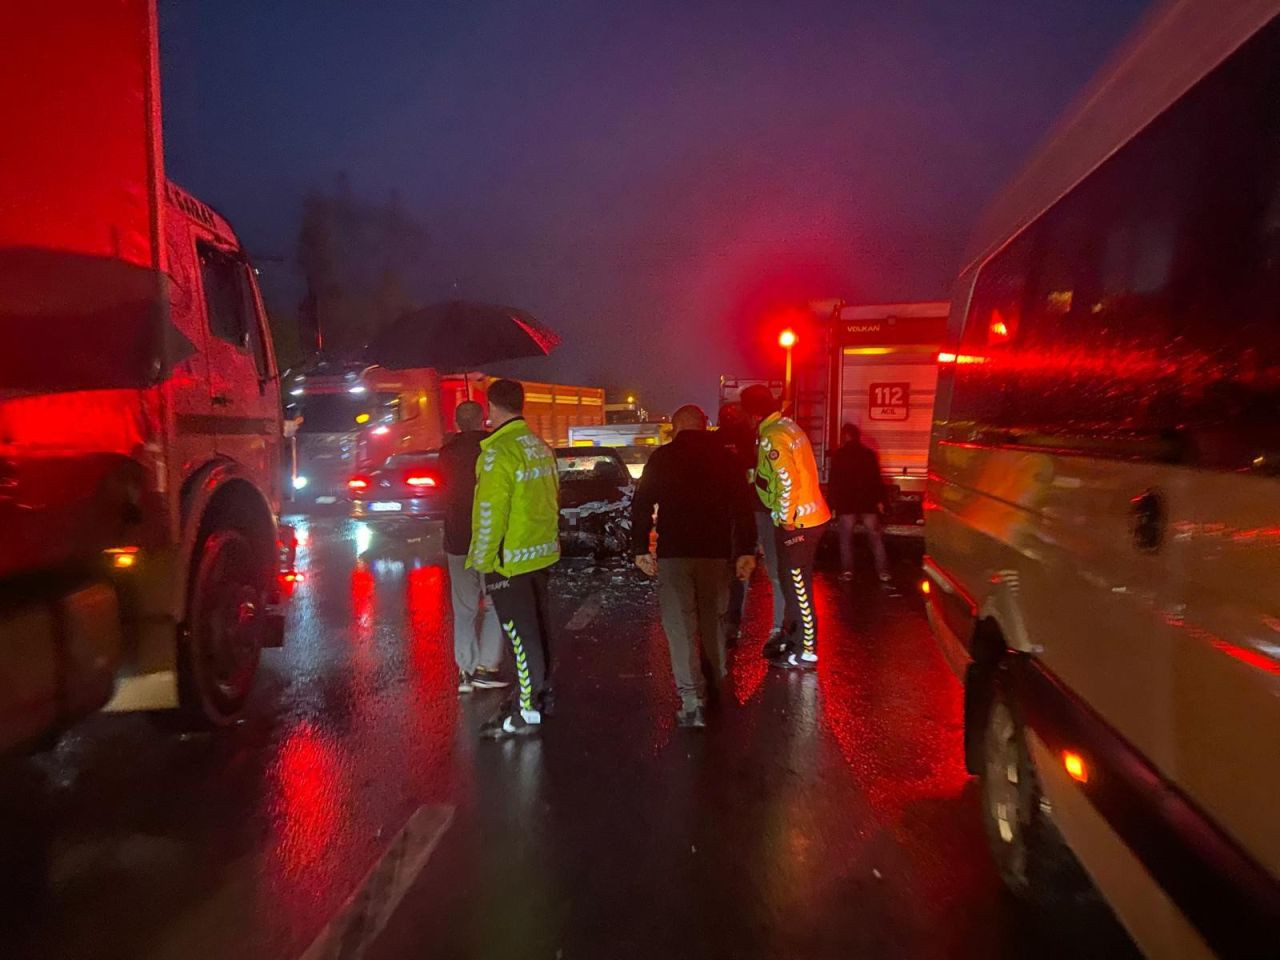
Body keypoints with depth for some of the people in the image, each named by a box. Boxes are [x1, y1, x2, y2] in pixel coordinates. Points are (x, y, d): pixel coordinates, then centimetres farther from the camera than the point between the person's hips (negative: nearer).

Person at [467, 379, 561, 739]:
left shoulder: (498, 452, -18)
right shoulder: (541, 448, 7)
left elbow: (489, 514, -19)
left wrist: (482, 559, -10)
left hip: (510, 560, -8)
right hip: (542, 553, 8)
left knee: (521, 635, 0)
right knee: (538, 626, 18)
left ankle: (527, 712, 9)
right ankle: (540, 693, 32)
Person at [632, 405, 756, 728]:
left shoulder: (662, 457, -1)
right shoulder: (724, 457, 5)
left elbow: (642, 505, -4)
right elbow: (742, 506, 0)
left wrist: (640, 549, 1)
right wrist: (746, 551, 2)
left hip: (674, 553, -3)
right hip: (715, 552, 3)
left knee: (679, 625, -1)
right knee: (712, 618, 19)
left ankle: (692, 700, -9)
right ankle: (716, 682, 34)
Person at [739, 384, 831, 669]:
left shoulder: (772, 437, -19)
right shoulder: (787, 425, 11)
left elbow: (787, 481, -25)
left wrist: (786, 519, -17)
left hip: (796, 522, -10)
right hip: (810, 515, 10)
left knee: (798, 587, 1)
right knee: (794, 583, 21)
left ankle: (806, 653, 12)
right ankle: (791, 636, 34)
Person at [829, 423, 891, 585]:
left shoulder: (838, 455, -2)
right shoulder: (869, 453, 6)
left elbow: (834, 482, -3)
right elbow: (877, 479, 5)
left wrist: (834, 505, 1)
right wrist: (879, 500, 10)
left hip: (846, 503, -2)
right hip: (868, 502, 2)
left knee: (846, 538, 7)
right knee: (875, 537, 6)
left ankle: (847, 570, 0)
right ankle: (883, 571, 0)